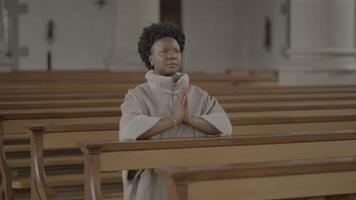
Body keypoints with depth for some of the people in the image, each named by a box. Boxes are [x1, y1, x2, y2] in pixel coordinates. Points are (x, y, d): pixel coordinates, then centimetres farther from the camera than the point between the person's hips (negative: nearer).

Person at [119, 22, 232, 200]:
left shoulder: (199, 95, 10)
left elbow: (224, 126, -3)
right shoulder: (137, 96, 0)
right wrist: (173, 119, -16)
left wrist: (189, 118, -15)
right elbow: (130, 131, -18)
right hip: (153, 184, -2)